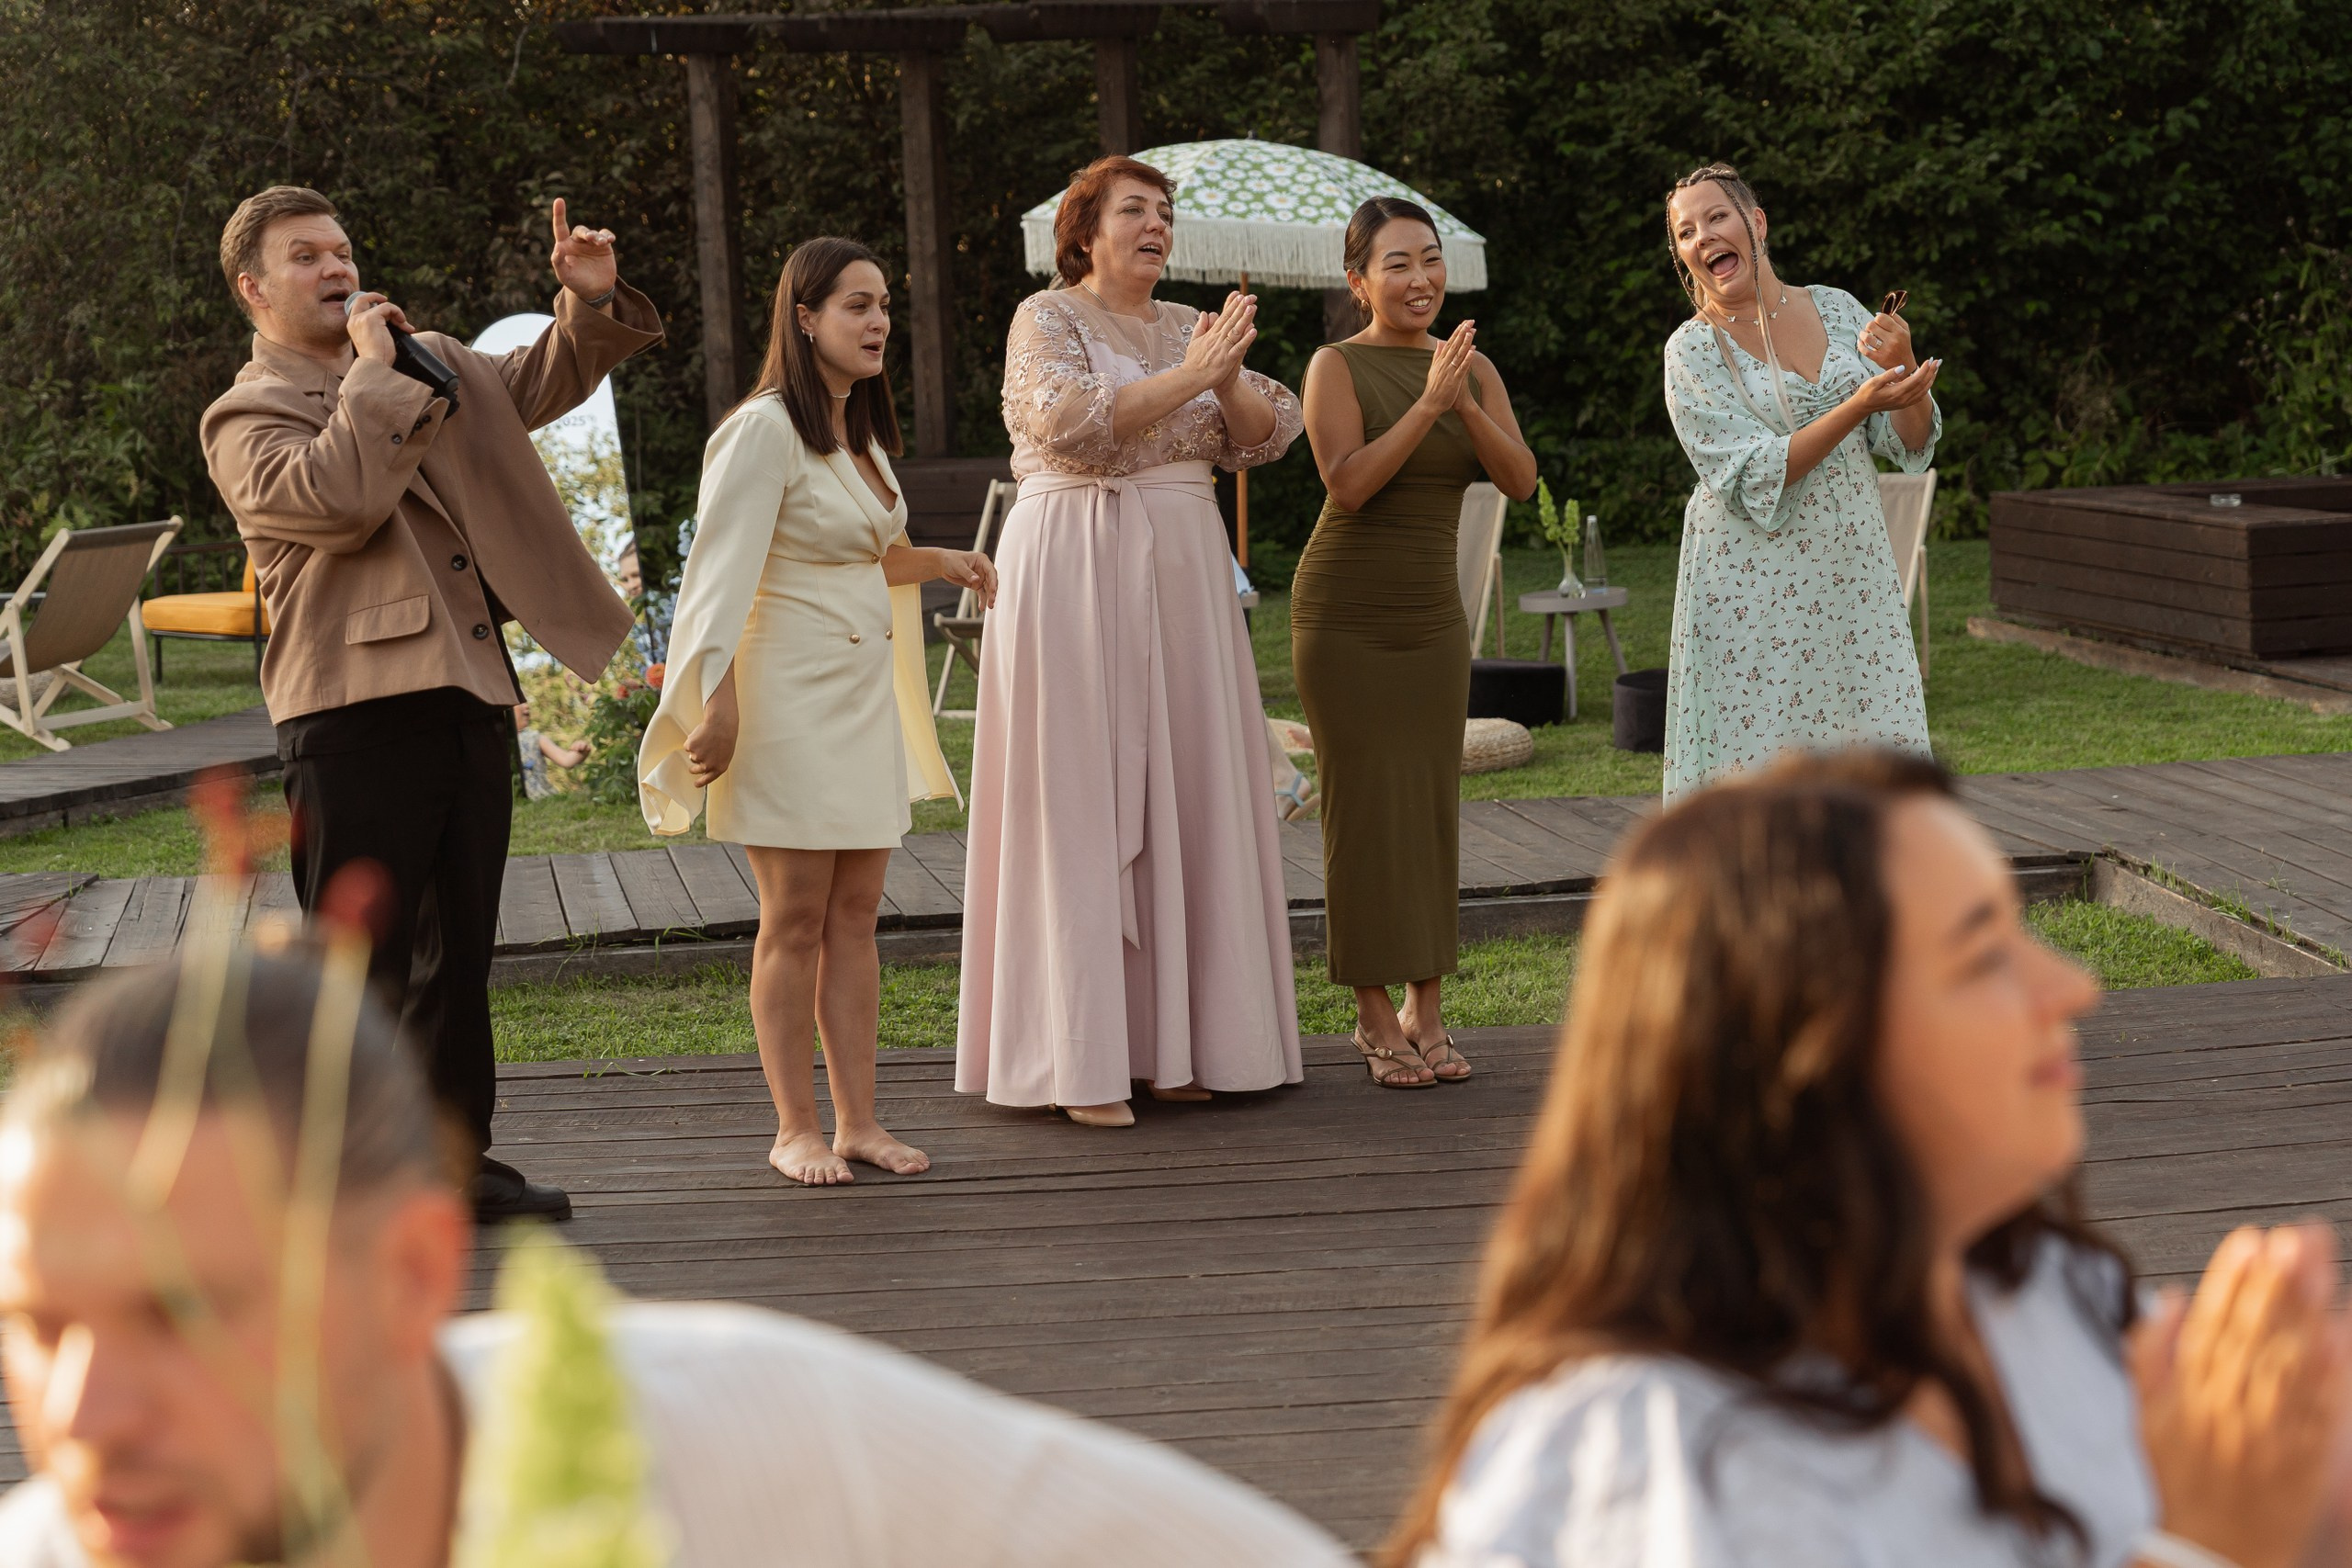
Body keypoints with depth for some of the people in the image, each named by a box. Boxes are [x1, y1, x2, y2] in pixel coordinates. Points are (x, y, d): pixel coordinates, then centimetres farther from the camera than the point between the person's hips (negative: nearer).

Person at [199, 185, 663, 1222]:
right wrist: (374, 373, -11)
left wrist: (590, 303, 11)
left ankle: (456, 1157, 25)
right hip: (357, 717, -7)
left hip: (471, 699, 7)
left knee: (459, 953, 15)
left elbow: (541, 382, 31)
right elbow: (338, 497, -22)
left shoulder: (432, 361, 19)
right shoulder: (245, 417, -3)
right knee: (357, 962, -4)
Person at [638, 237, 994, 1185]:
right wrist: (716, 706, -24)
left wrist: (939, 564, 14)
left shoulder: (858, 431, 15)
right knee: (795, 920, -3)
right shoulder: (765, 430, -13)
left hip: (865, 694, 8)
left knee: (855, 913, 7)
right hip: (789, 700, -8)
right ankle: (796, 1129, 4)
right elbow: (722, 573, -18)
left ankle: (856, 1120, 11)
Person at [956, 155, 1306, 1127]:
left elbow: (1267, 436, 7)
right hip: (1074, 571, -6)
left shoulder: (1189, 327, 14)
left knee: (1183, 795, 4)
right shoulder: (1047, 319, -3)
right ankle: (1080, 1061, -4)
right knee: (1080, 801, -6)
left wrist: (1228, 378, -12)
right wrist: (1190, 376, -21)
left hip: (1182, 574, 6)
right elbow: (1072, 423, -20)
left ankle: (1168, 1041, 10)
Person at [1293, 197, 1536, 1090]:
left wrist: (1465, 403, -19)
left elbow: (1521, 480, -4)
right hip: (1345, 615, -4)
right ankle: (1375, 1017, 4)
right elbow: (1349, 483, -20)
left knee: (1433, 809, 4)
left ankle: (1427, 1013, 11)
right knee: (1364, 808, -3)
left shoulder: (1473, 368, 7)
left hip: (1433, 617, 4)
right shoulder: (1337, 367, -7)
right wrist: (1427, 402, -25)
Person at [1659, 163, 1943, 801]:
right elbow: (1750, 479, -16)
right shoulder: (1692, 349, -4)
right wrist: (1858, 406, -25)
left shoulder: (1838, 310, 7)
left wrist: (1902, 366, -14)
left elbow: (1910, 444, 6)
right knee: (1757, 766, -4)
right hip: (1754, 585, -4)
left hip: (1853, 574, 4)